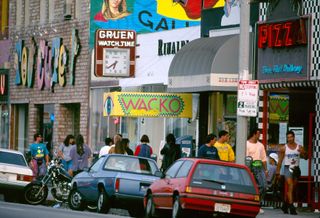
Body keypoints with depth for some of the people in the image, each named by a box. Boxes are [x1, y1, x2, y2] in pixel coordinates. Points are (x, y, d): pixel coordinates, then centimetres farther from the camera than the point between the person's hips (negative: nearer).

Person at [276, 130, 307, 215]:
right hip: (288, 168, -4)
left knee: (292, 188, 11)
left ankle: (285, 205, 27)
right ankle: (291, 207, -22)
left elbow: (306, 157, 5)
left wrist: (303, 153, -16)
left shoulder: (299, 147, 5)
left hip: (296, 169, 4)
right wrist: (278, 172, 0)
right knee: (290, 187, -16)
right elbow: (280, 161, 3)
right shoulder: (284, 148, 0)